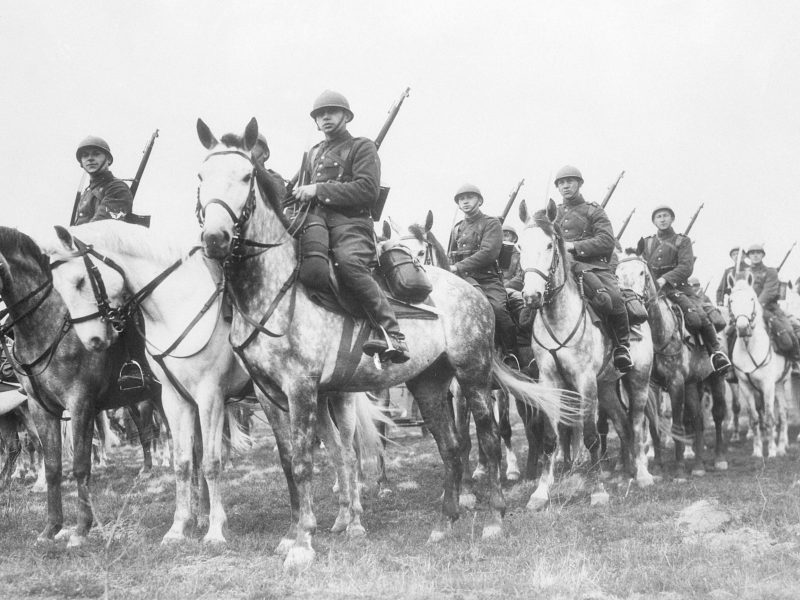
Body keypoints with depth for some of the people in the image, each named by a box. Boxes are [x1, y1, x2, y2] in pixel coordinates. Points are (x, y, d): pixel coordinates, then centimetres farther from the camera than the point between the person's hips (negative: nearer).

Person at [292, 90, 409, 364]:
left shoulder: (362, 147, 9)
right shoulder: (313, 154, 29)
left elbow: (368, 189, -7)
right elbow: (303, 188, 37)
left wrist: (319, 190, -10)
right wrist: (299, 193, 11)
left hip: (350, 222, -7)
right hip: (316, 223, 7)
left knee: (349, 261, -35)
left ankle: (390, 334, -40)